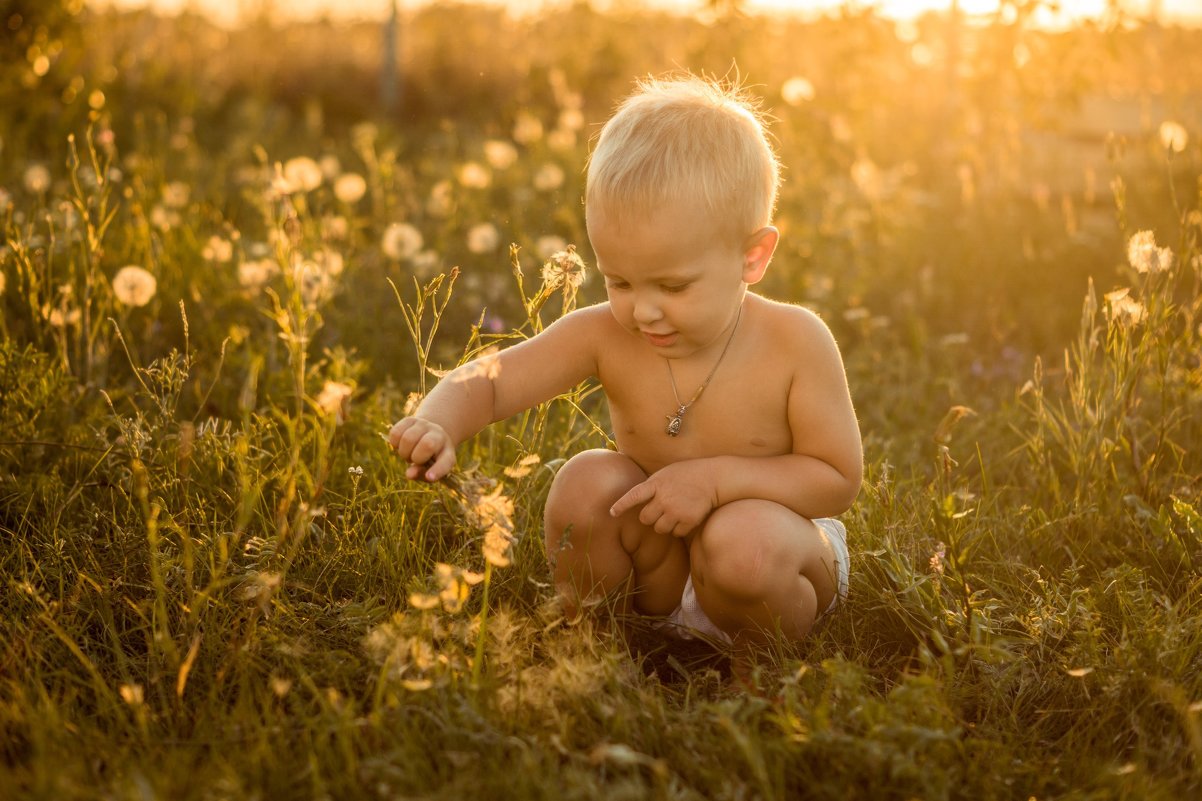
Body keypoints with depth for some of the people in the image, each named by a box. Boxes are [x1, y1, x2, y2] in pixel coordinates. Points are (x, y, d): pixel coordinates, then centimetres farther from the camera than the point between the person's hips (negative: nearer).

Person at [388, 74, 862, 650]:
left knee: (741, 543, -35)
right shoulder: (604, 336, -16)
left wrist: (717, 477, -28)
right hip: (656, 560, 3)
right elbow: (489, 380, -16)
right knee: (588, 482, -24)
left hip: (772, 538, -2)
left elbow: (839, 478, -17)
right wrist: (436, 424, -39)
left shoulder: (795, 344, -23)